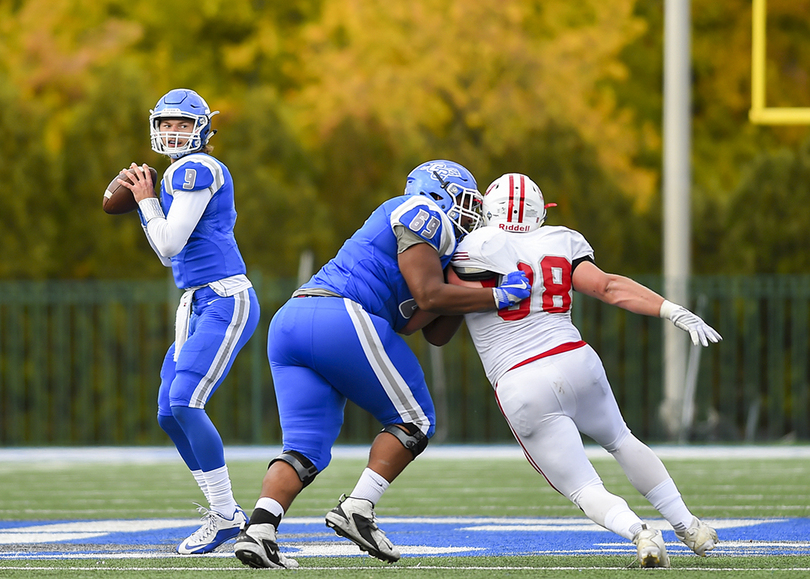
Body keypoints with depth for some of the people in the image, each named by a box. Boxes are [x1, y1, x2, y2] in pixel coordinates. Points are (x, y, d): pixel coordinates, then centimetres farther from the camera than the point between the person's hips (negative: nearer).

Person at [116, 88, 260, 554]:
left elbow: (170, 244, -13)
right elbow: (170, 255, 24)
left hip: (225, 302, -10)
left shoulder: (195, 170, -11)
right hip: (200, 305, 10)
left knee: (184, 403, -19)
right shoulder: (184, 174, 19)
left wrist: (147, 201, 0)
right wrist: (143, 201, 19)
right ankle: (225, 512, 13)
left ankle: (225, 514, -13)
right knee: (170, 414, 6)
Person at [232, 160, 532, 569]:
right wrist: (499, 296, 0)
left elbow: (405, 323, 25)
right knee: (413, 421, 6)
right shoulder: (421, 214, 5)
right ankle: (357, 509, -6)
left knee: (306, 448, 5)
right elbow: (429, 296, -6)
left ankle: (259, 527, -15)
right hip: (340, 318, -9)